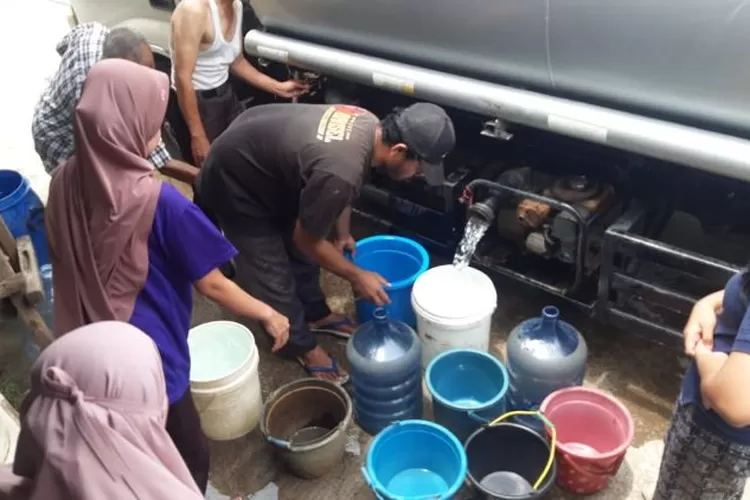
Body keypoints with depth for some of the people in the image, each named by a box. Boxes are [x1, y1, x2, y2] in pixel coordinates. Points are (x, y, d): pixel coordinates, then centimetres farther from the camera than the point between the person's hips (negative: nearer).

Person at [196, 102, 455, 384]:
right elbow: (307, 240, -22)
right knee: (271, 270, 1)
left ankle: (315, 313, 40)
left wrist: (343, 234, 14)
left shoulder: (372, 127, -12)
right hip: (235, 180, -8)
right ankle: (302, 345, 21)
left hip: (258, 148, 9)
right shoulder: (341, 171, -39)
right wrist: (356, 277, -11)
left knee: (301, 250, 19)